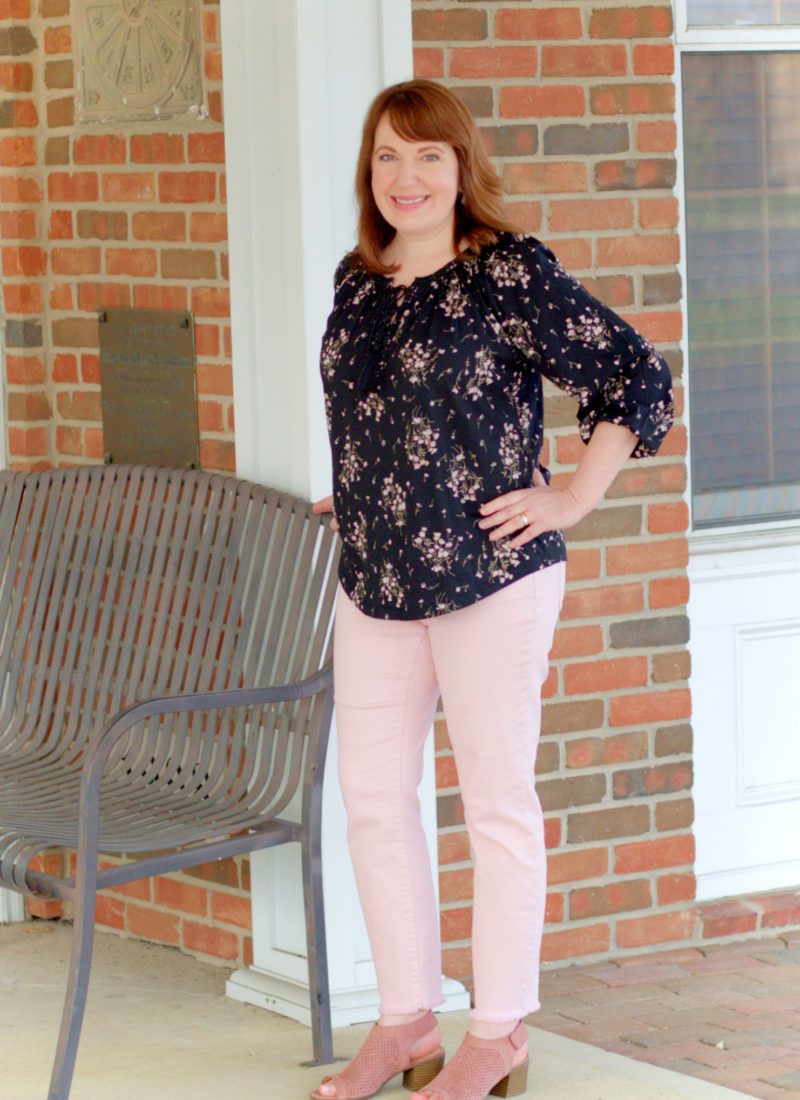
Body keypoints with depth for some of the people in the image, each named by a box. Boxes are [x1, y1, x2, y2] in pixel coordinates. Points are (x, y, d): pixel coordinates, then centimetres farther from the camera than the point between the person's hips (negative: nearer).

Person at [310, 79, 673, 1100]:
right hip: (373, 581, 7)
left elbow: (637, 376, -9)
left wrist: (574, 499, -10)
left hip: (489, 576, -7)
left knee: (496, 801, 1)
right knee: (372, 797, 9)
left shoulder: (510, 272, -10)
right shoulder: (357, 283, 10)